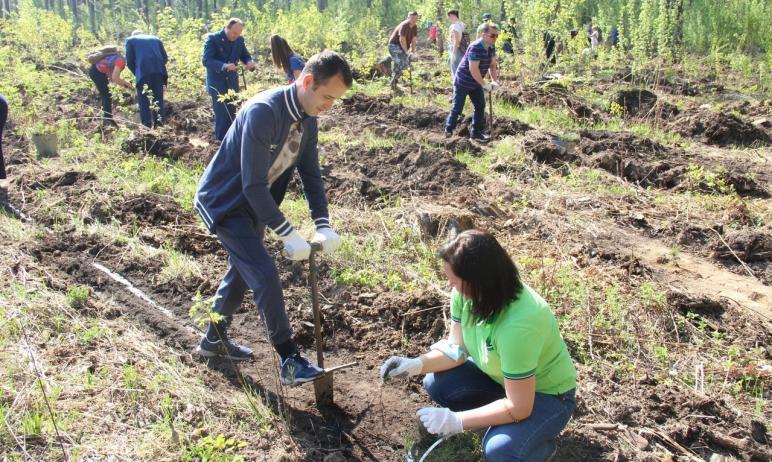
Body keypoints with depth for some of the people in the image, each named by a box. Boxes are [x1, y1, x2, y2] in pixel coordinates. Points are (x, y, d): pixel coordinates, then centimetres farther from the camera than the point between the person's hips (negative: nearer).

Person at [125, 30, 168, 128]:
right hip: (158, 71, 3)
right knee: (158, 98, 10)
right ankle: (159, 123, 7)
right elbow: (165, 57, 17)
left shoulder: (130, 40, 17)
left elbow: (129, 61, 8)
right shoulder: (156, 39, 26)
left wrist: (136, 73, 20)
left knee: (143, 100, 2)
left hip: (143, 72, -3)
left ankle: (147, 125, -2)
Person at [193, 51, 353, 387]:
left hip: (254, 204, 9)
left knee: (242, 271, 20)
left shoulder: (308, 120, -4)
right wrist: (288, 235, -29)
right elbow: (253, 185, -31)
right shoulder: (263, 112, -31)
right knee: (265, 274, -14)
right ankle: (289, 361, -4)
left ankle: (214, 340, 40)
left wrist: (323, 226, -11)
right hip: (223, 202, -9)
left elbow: (311, 174, 1)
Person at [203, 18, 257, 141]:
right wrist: (224, 66, -36)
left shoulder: (239, 40, 2)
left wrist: (250, 62, -19)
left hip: (232, 83, 5)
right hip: (217, 83, -5)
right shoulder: (213, 38, -13)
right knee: (221, 114, -2)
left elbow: (245, 56, 6)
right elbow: (206, 60, -20)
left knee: (231, 114, 11)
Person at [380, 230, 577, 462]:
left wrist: (456, 421, -28)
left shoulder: (518, 325, -40)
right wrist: (415, 364, -21)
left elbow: (518, 407, -31)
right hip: (501, 375, 7)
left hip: (548, 394, -7)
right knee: (436, 384, -11)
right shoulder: (466, 293, -19)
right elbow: (458, 348, -5)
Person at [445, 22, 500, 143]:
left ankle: (476, 132, 17)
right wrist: (484, 84, -27)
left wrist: (494, 81, -8)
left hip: (476, 83, 8)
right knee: (458, 108, 0)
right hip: (463, 82, -8)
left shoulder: (491, 47, -2)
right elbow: (473, 69, -32)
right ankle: (449, 129, 18)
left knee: (480, 106, 7)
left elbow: (493, 64, 7)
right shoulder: (475, 47, -29)